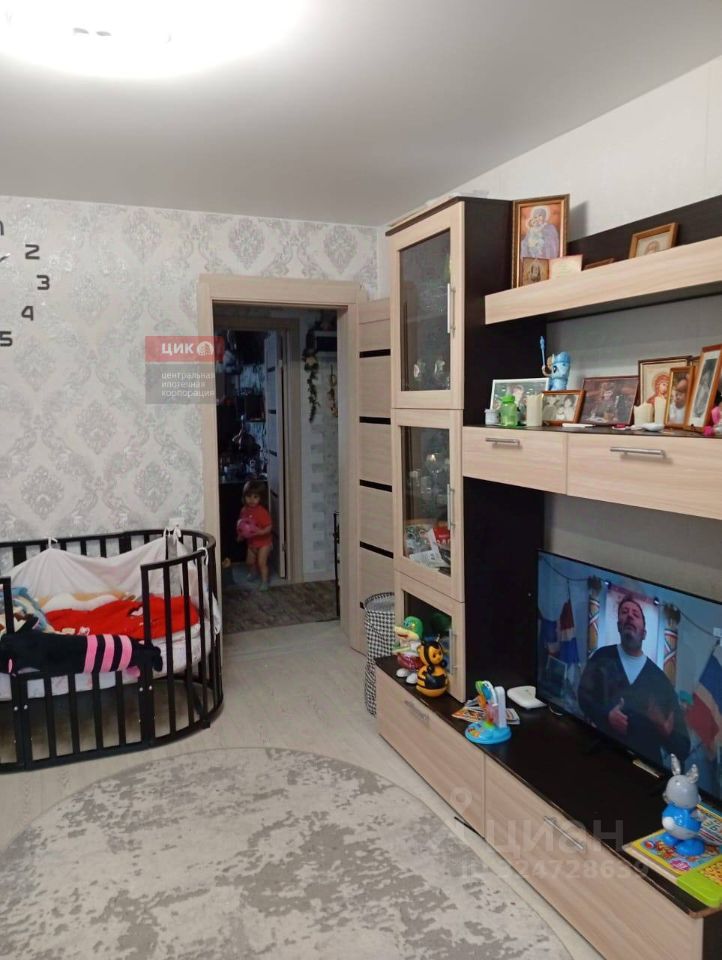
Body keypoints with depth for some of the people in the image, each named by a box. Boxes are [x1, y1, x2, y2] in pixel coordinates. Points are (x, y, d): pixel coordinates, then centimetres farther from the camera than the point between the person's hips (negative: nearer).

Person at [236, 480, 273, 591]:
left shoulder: (262, 512, -24)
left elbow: (269, 527, -24)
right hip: (251, 542, 7)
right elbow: (240, 524, 11)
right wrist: (240, 535, 1)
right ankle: (253, 572, 49)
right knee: (249, 561, 20)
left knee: (261, 562, -9)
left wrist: (261, 532, -40)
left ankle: (264, 581, 6)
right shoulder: (244, 510, -4)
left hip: (263, 542, -7)